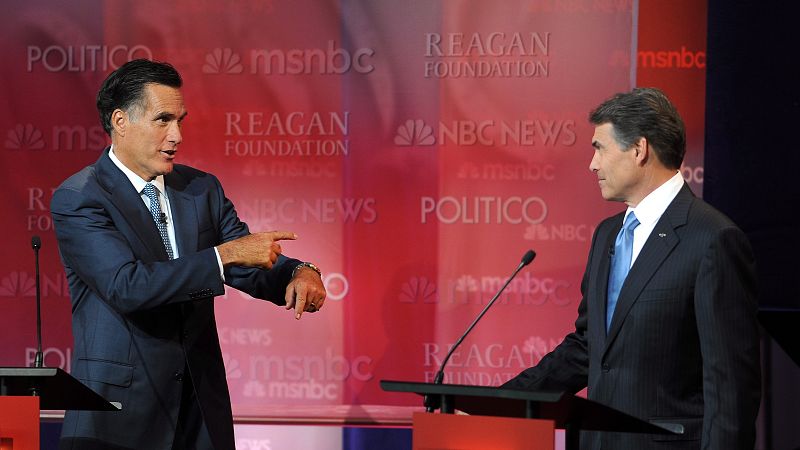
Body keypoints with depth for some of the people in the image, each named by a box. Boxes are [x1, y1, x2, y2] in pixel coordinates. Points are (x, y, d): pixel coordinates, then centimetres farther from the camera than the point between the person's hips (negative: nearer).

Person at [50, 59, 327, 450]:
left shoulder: (202, 189, 9)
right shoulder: (77, 199, -10)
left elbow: (255, 270, 7)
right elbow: (127, 286, -23)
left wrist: (299, 274, -15)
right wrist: (225, 254, -25)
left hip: (202, 403, 5)